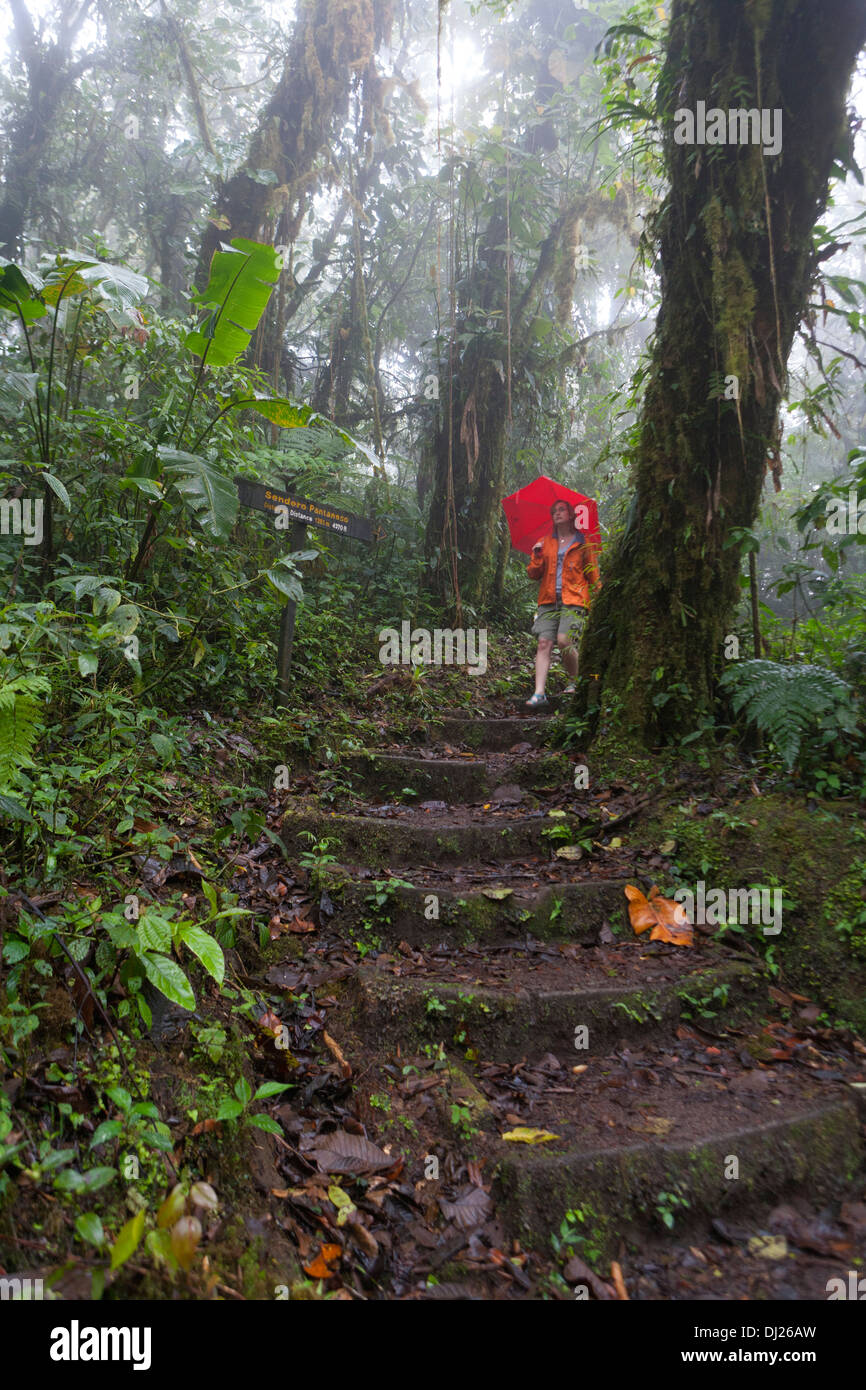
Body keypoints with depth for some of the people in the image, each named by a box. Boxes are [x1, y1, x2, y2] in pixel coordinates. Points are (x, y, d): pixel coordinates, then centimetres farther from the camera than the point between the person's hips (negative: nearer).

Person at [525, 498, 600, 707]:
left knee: (564, 640, -19)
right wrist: (537, 557, -4)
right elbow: (533, 574, 15)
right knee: (544, 643, -9)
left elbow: (593, 574, 11)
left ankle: (575, 680, 7)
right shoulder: (546, 543, 18)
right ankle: (539, 693, -13)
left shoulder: (583, 543, 9)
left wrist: (597, 601, 2)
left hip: (573, 600, -3)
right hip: (548, 600, 3)